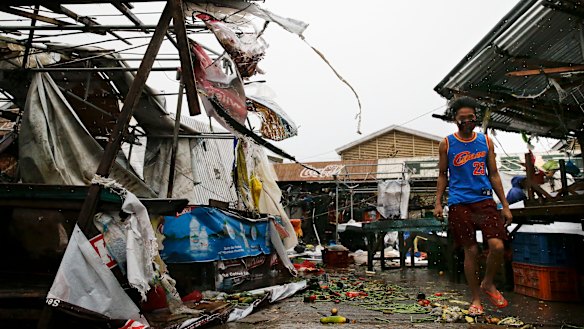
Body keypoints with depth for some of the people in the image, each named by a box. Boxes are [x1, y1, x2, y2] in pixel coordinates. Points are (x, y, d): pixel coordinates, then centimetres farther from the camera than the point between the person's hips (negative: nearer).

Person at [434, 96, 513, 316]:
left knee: (497, 246, -13)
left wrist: (505, 206, 7)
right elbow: (443, 175, 10)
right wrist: (438, 202, 1)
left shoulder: (486, 141, 8)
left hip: (485, 200, 2)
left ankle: (488, 284, 16)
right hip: (459, 203, -1)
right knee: (471, 251, 2)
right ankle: (476, 299, 19)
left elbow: (493, 174, 11)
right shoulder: (447, 144, 4)